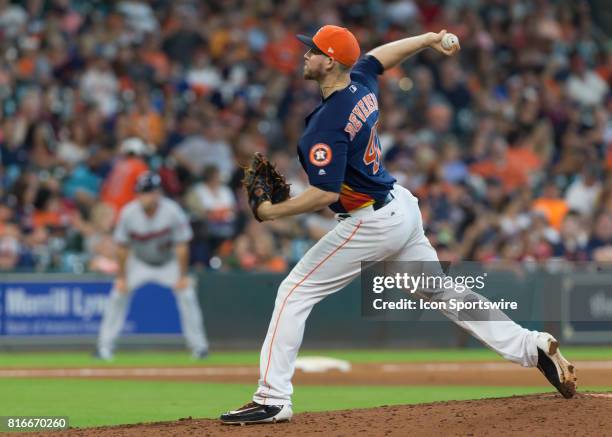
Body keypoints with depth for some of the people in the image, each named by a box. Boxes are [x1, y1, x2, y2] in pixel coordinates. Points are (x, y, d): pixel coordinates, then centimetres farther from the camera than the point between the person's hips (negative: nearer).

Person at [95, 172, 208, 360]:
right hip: (139, 263, 1)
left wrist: (183, 276, -19)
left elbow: (181, 246, -20)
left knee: (187, 293, -16)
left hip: (169, 263, -1)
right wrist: (121, 277, -12)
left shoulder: (172, 212, -27)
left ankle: (198, 345, -3)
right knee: (119, 294, -11)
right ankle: (105, 346, -1)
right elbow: (122, 247, -13)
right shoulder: (128, 213, -23)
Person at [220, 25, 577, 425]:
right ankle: (532, 346, 14)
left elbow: (326, 193, -27)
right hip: (403, 209, 9)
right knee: (444, 293, 17)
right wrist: (430, 39, 40)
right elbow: (382, 54, 25)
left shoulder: (327, 123, -23)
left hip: (371, 223, -9)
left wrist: (273, 212, -18)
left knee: (294, 293, -3)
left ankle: (273, 399, -6)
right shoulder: (362, 84, 2)